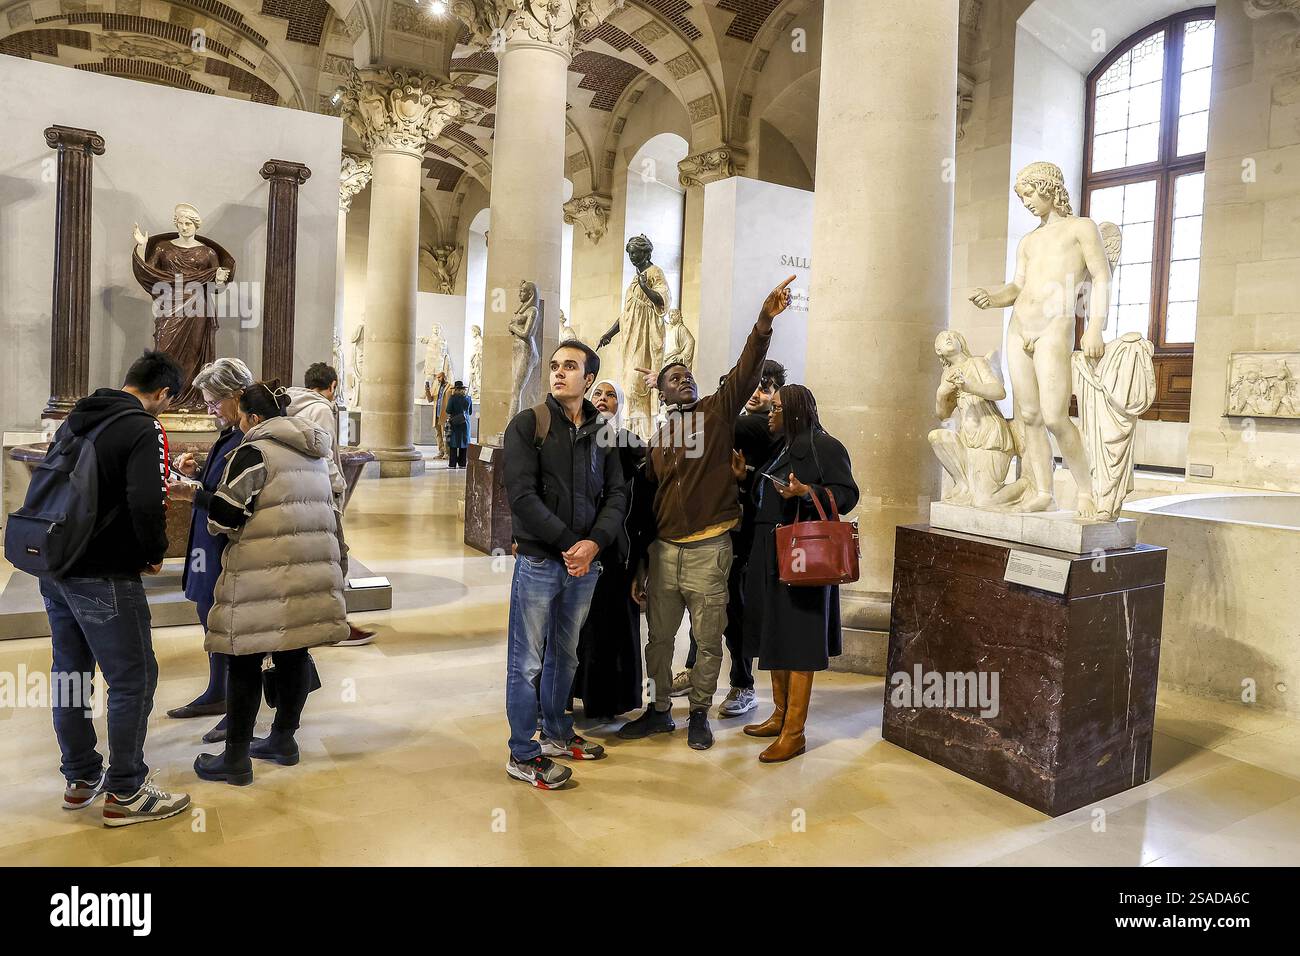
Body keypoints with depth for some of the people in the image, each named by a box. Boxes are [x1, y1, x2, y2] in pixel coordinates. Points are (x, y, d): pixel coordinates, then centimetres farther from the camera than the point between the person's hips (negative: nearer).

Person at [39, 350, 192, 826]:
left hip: (54, 568, 9)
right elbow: (147, 505, -24)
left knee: (70, 674, 17)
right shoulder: (145, 430, -15)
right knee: (133, 679, 2)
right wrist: (155, 553, -8)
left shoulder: (76, 419, 12)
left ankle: (81, 779, 30)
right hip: (104, 577, -9)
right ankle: (125, 793, 11)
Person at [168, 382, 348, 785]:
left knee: (245, 661, 2)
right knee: (294, 654, 15)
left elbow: (226, 517, -10)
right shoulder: (318, 452, 15)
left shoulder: (252, 453, -8)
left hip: (264, 575, -7)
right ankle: (284, 739, 27)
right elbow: (335, 502, 22)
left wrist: (195, 494, 6)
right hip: (313, 569, 7)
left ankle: (236, 757, 9)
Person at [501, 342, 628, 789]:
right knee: (527, 662, 3)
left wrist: (595, 541, -14)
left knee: (565, 656, 18)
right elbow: (522, 495, -14)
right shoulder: (527, 424, -5)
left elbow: (617, 494, 3)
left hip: (584, 563, 5)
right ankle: (522, 755, 15)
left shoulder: (601, 432, 9)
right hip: (539, 561, -5)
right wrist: (567, 543, -17)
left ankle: (557, 734, 35)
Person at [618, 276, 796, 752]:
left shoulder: (718, 410, 0)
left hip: (708, 550, -3)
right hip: (663, 549, 3)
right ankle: (660, 710, 32)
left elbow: (746, 371, -17)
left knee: (708, 641, 8)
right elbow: (645, 496, 12)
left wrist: (764, 320, -32)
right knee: (659, 637, 14)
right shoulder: (656, 435, 9)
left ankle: (699, 714, 27)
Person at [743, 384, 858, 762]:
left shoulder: (824, 447, -7)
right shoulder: (777, 450, 17)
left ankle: (794, 733, 1)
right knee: (773, 635, 13)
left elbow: (848, 495, -13)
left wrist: (808, 492, -26)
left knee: (797, 640, -5)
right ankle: (780, 716, 25)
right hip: (770, 556, 9)